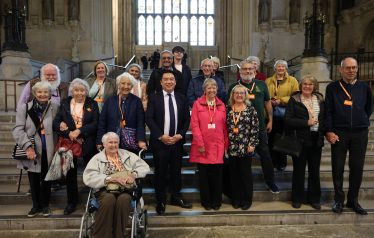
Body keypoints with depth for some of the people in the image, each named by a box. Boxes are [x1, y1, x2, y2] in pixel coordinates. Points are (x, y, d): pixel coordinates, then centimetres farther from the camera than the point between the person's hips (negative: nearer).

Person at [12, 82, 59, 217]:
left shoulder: (54, 108, 4)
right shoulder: (24, 108, 1)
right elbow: (18, 130, -3)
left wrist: (57, 148, -1)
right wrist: (27, 147, -14)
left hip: (48, 151, 0)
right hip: (32, 151, 0)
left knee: (46, 179, 8)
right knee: (33, 179, 9)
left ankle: (45, 205, 25)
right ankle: (36, 205, 27)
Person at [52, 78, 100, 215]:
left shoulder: (92, 104, 3)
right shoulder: (65, 103, 6)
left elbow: (95, 124, -7)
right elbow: (56, 123, -2)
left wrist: (78, 131, -17)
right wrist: (69, 134, -16)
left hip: (87, 144, -1)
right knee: (70, 174, 11)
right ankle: (71, 203, 27)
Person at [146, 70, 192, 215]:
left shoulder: (181, 99, 9)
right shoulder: (154, 98, 1)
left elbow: (187, 119, 8)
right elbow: (149, 119, -5)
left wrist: (180, 135, -7)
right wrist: (161, 136, -13)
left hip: (177, 141, 3)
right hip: (160, 142, -2)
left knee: (176, 170, 11)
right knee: (160, 172, 4)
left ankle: (176, 198, 27)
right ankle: (161, 201, 19)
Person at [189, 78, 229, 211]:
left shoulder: (221, 105, 11)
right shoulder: (197, 104, 2)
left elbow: (224, 126, 10)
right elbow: (194, 125, -3)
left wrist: (226, 145, 5)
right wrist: (200, 144, -9)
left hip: (217, 146, 2)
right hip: (203, 146, -2)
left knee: (216, 174, 4)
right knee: (203, 174, 6)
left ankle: (216, 202, 21)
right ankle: (206, 202, 21)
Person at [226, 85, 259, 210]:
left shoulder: (251, 109, 1)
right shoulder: (228, 109, 6)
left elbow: (255, 128, -2)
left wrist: (252, 144, -8)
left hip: (246, 147, -2)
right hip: (232, 147, 2)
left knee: (246, 173, 4)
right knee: (234, 173, 8)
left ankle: (246, 200, 18)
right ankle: (236, 199, 21)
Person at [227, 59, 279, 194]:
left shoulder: (261, 85, 8)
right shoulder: (234, 87, 2)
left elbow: (267, 103, 14)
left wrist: (270, 121, 10)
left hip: (260, 127, 2)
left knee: (265, 154, 7)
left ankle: (270, 181, 23)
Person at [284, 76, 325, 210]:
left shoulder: (320, 99, 10)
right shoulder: (294, 100, -2)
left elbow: (325, 117, 15)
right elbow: (287, 120, -10)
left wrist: (325, 133, -1)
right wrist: (306, 122, -16)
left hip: (316, 140, 4)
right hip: (300, 139, -3)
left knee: (315, 170, 10)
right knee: (299, 170, 6)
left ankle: (314, 199, 25)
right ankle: (297, 199, 21)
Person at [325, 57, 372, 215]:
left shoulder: (364, 87, 8)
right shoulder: (332, 88, 2)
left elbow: (368, 109, 19)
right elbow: (328, 111, -1)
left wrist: (362, 123, 10)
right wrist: (329, 131, -8)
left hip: (360, 134, 2)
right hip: (339, 134, -2)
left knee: (357, 168, 7)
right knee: (338, 168, 3)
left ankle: (353, 200, 22)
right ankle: (339, 200, 17)